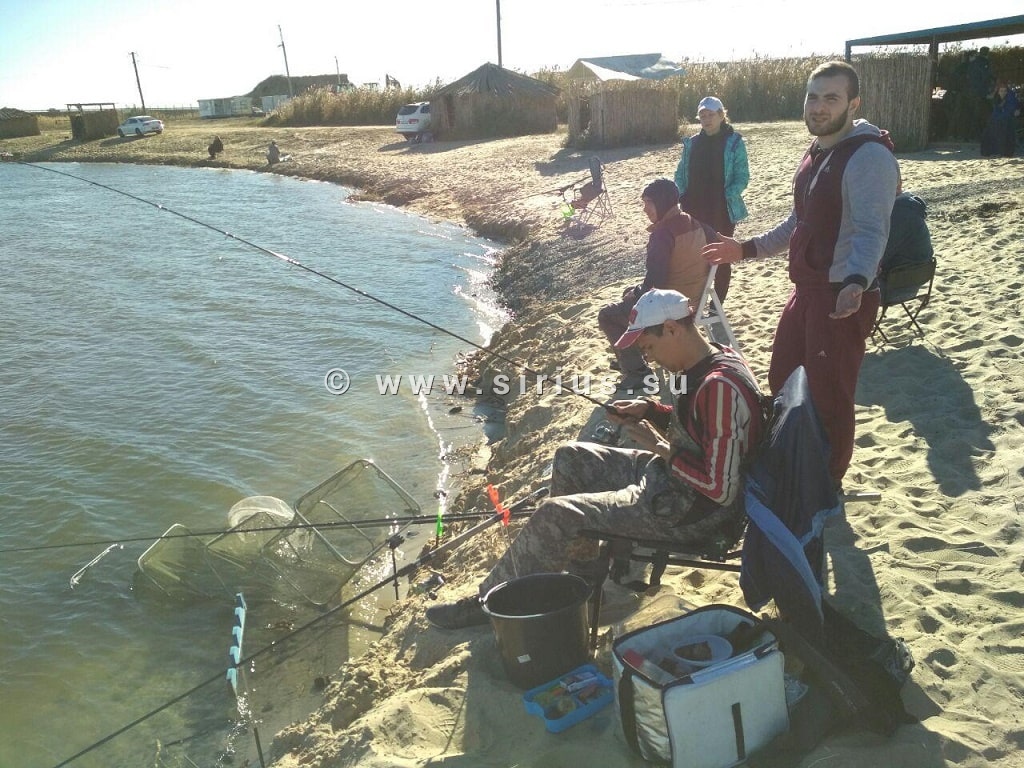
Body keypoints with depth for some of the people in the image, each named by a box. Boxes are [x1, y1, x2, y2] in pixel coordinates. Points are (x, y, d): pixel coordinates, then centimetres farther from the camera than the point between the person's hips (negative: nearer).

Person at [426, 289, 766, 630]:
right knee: (570, 458, 14)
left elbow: (721, 489, -29)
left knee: (555, 515, -14)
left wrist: (659, 447, -20)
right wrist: (649, 410, 4)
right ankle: (580, 570, 24)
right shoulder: (714, 361, 3)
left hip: (695, 511, -10)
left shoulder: (720, 386, -28)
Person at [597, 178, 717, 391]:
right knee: (629, 292, 32)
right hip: (693, 296, 9)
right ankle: (630, 355, 39)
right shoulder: (694, 223, 1)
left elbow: (654, 279, -28)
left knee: (607, 316, 6)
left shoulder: (662, 234, -24)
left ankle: (636, 372, 4)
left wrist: (637, 294, -6)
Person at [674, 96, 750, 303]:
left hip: (723, 210, -4)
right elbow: (680, 173, 11)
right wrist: (682, 196, -3)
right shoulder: (691, 143, 6)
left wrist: (727, 197, -20)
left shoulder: (734, 142, -6)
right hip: (694, 209, 4)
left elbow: (742, 177, -8)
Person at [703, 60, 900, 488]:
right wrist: (745, 250, 20)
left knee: (829, 397, 0)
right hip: (807, 290, 10)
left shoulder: (868, 155, -16)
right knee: (782, 381, 18)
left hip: (844, 297, -9)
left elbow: (871, 231, -27)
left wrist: (856, 283, -44)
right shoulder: (816, 152, 14)